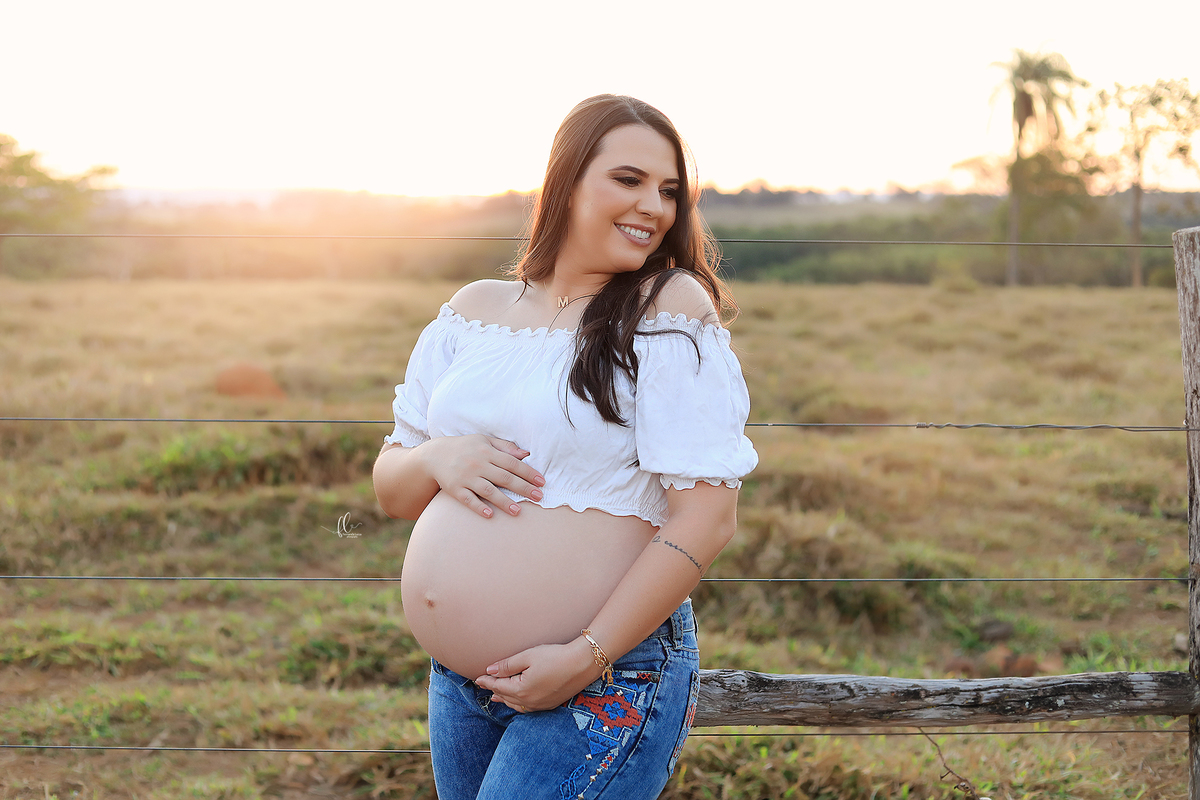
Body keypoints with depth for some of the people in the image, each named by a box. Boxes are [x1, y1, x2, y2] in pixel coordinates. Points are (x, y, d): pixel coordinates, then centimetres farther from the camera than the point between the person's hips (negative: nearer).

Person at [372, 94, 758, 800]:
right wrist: (436, 460, -9)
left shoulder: (671, 309, -8)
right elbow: (391, 490, 13)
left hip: (607, 682, -5)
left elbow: (708, 516, -15)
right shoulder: (475, 311, 7)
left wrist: (586, 657, -18)